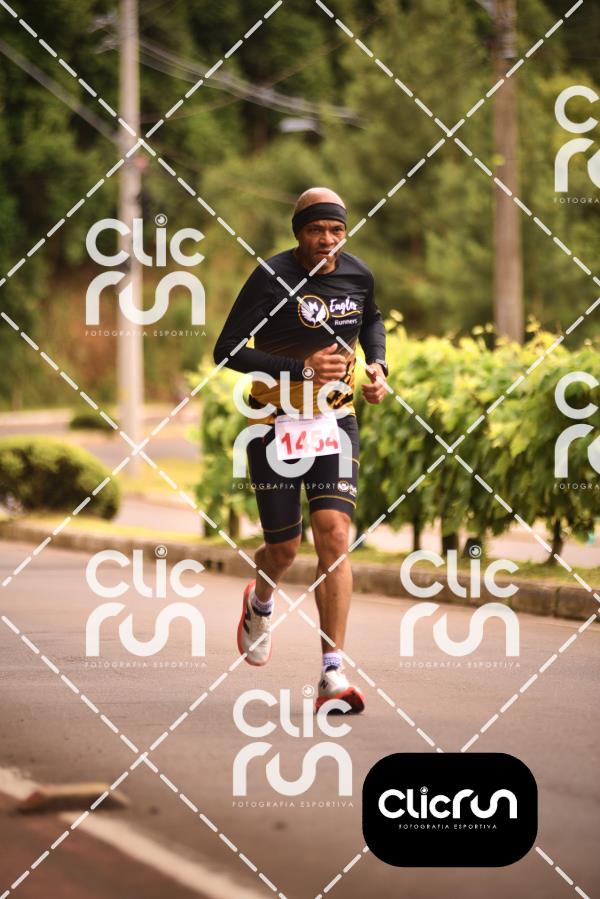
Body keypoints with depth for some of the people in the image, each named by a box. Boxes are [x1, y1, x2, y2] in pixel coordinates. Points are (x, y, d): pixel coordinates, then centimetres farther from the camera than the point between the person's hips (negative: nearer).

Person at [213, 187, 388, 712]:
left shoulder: (357, 275, 0)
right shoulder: (273, 278, -15)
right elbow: (227, 351, -16)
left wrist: (377, 365, 4)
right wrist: (302, 368, -23)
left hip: (336, 420, 3)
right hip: (276, 424, -2)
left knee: (335, 535, -14)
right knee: (283, 549, 6)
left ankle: (334, 674, -15)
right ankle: (260, 604, 45)